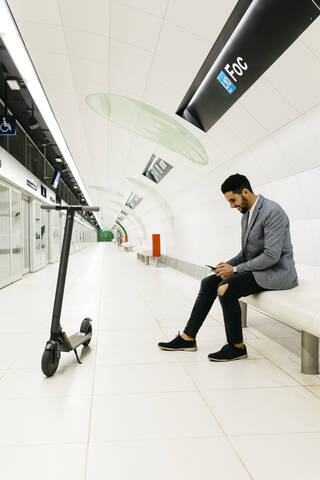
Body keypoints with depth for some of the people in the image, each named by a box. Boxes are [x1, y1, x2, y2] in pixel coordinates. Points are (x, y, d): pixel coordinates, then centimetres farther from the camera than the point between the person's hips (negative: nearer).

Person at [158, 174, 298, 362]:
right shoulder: (246, 214, 11)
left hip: (276, 272, -9)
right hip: (256, 269, 9)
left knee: (225, 289, -27)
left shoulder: (273, 212, -19)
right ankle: (188, 338, 4)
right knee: (208, 283, -1)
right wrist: (229, 264, 0)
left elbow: (271, 256, -25)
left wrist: (235, 269, -19)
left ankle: (236, 346, -9)